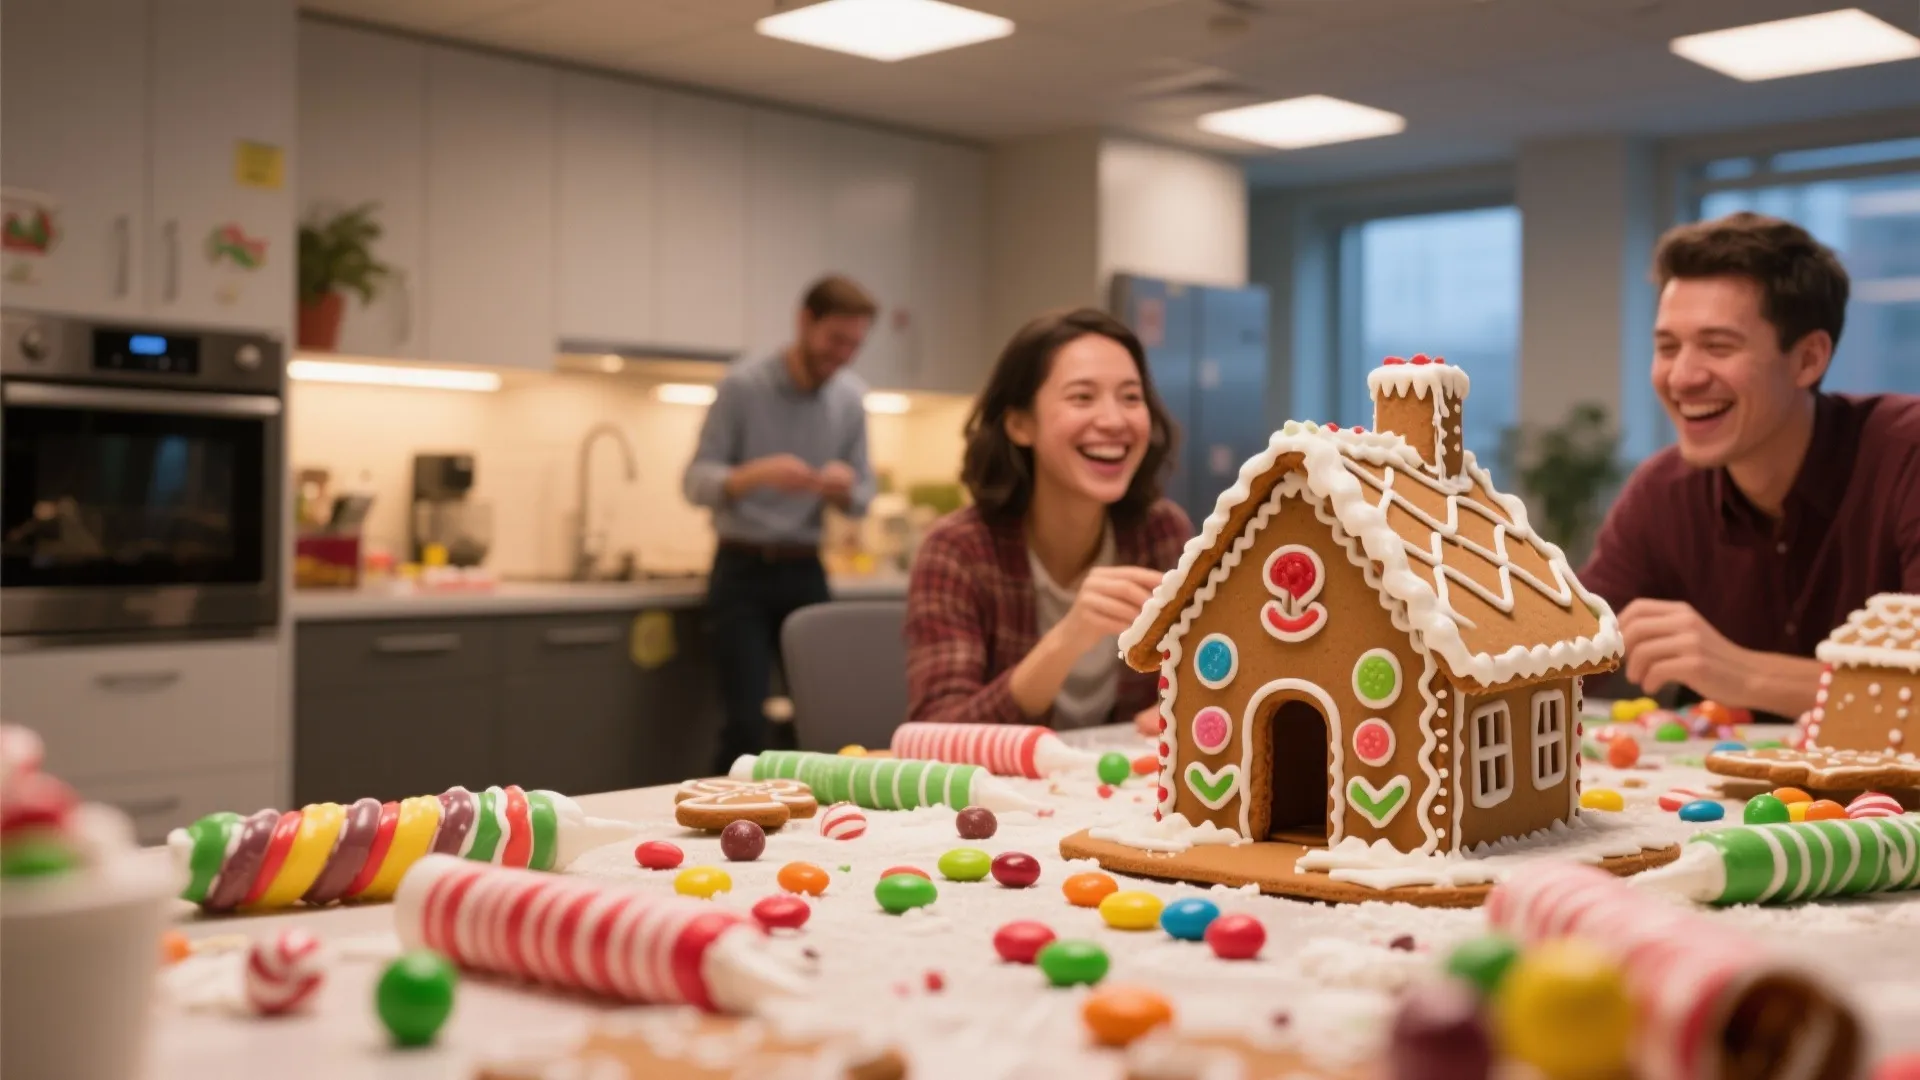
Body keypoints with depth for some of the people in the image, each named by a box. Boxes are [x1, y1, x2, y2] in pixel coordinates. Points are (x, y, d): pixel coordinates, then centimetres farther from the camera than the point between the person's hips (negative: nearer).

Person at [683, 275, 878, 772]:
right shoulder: (742, 384, -9)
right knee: (747, 721, -11)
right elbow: (696, 481, -12)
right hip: (743, 571, -4)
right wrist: (758, 473, -31)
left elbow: (863, 495, 9)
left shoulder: (851, 397, 3)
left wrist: (845, 489, -15)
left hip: (805, 572, 4)